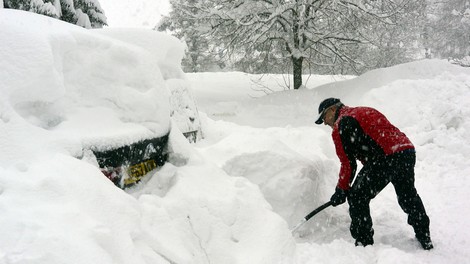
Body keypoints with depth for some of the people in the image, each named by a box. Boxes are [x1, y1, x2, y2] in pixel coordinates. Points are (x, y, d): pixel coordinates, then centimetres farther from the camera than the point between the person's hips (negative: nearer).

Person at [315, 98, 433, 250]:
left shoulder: (340, 126, 2)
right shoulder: (365, 111, 28)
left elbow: (348, 164, -2)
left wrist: (341, 191, 11)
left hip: (386, 158, -9)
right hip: (408, 150, 9)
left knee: (357, 197, 5)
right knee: (408, 195, 28)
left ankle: (364, 243, 9)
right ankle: (425, 239, 42)